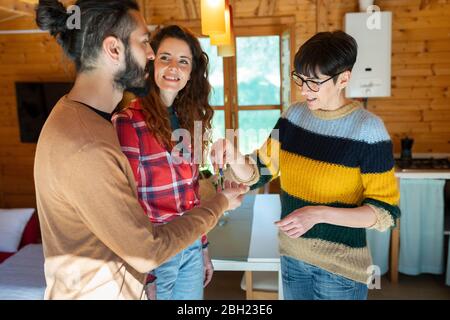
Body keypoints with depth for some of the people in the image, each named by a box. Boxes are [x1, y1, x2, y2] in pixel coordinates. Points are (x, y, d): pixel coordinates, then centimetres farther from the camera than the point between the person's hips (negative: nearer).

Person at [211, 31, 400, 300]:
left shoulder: (368, 128, -17)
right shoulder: (294, 114, -3)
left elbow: (386, 212, -15)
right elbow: (257, 174, 0)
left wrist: (319, 213, -27)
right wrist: (234, 158, -21)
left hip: (340, 266, -4)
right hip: (291, 256, 5)